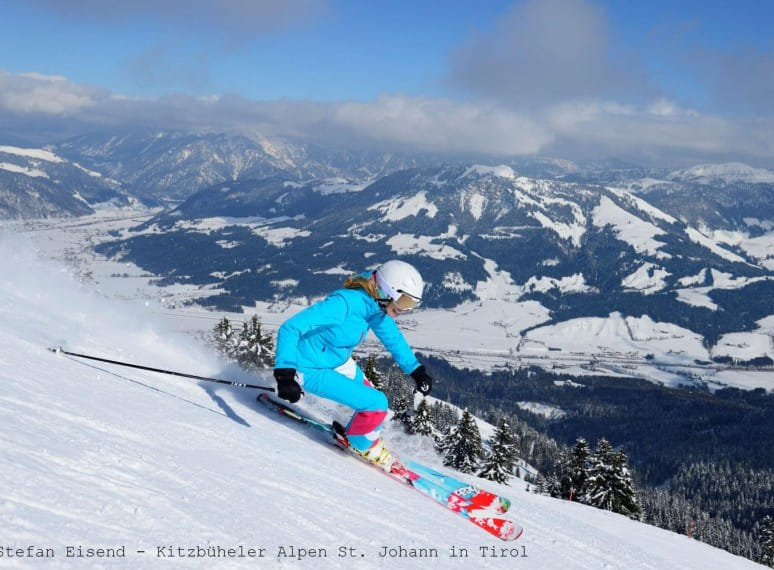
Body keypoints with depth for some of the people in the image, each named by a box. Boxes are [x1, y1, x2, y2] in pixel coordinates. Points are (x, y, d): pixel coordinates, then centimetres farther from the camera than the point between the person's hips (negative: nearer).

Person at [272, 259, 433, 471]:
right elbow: (290, 328, -36)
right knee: (377, 404, -11)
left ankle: (354, 436, 39)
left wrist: (417, 371, 9)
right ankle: (363, 444, 17)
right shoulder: (344, 303, -34)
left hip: (339, 362, 8)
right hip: (312, 370, -8)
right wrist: (285, 374, -42)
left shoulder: (376, 305, -8)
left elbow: (393, 338, 13)